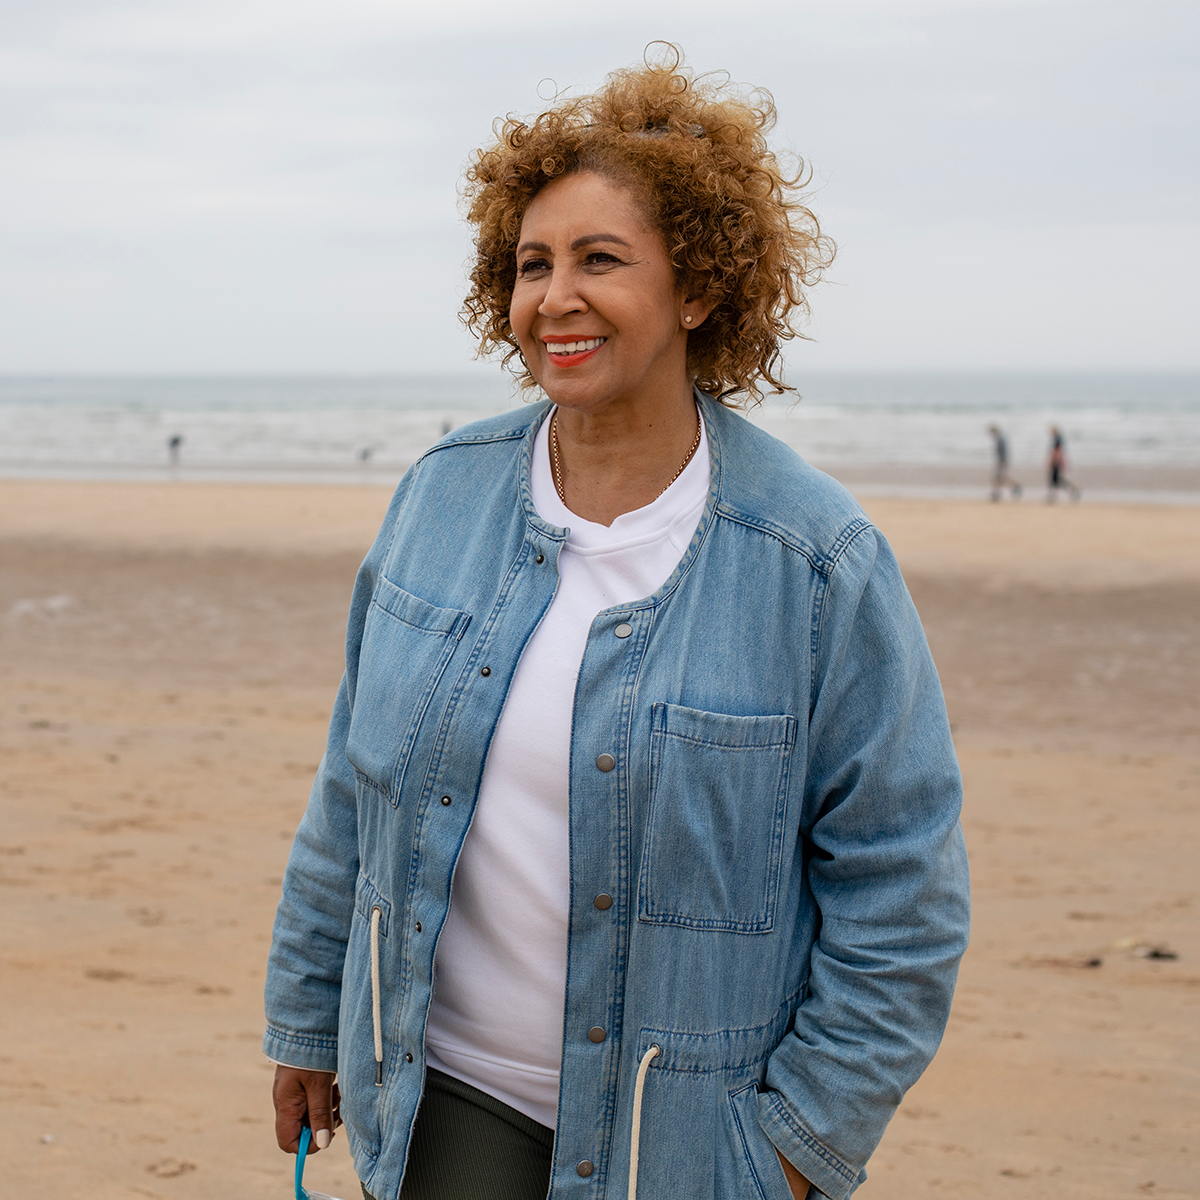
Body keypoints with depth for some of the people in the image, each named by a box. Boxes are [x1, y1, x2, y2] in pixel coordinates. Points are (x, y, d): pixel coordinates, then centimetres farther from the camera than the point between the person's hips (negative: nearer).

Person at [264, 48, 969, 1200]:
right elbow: (354, 791, 10)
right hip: (443, 1095, 3)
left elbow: (898, 896, -9)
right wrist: (308, 1017, 14)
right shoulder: (442, 493, 0)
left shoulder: (816, 561, -13)